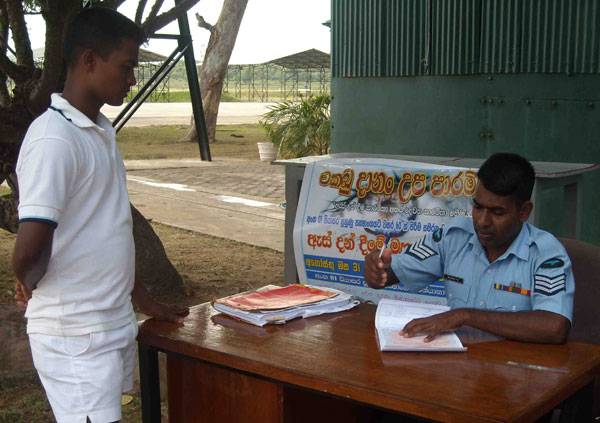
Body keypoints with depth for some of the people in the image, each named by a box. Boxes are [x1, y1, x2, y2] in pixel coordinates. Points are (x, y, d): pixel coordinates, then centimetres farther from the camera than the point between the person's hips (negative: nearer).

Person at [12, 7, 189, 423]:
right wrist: (29, 285, -6)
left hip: (114, 322, 8)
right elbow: (30, 249, -27)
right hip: (75, 336, -8)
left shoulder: (102, 131, 11)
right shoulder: (55, 139, -19)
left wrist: (145, 300, 18)